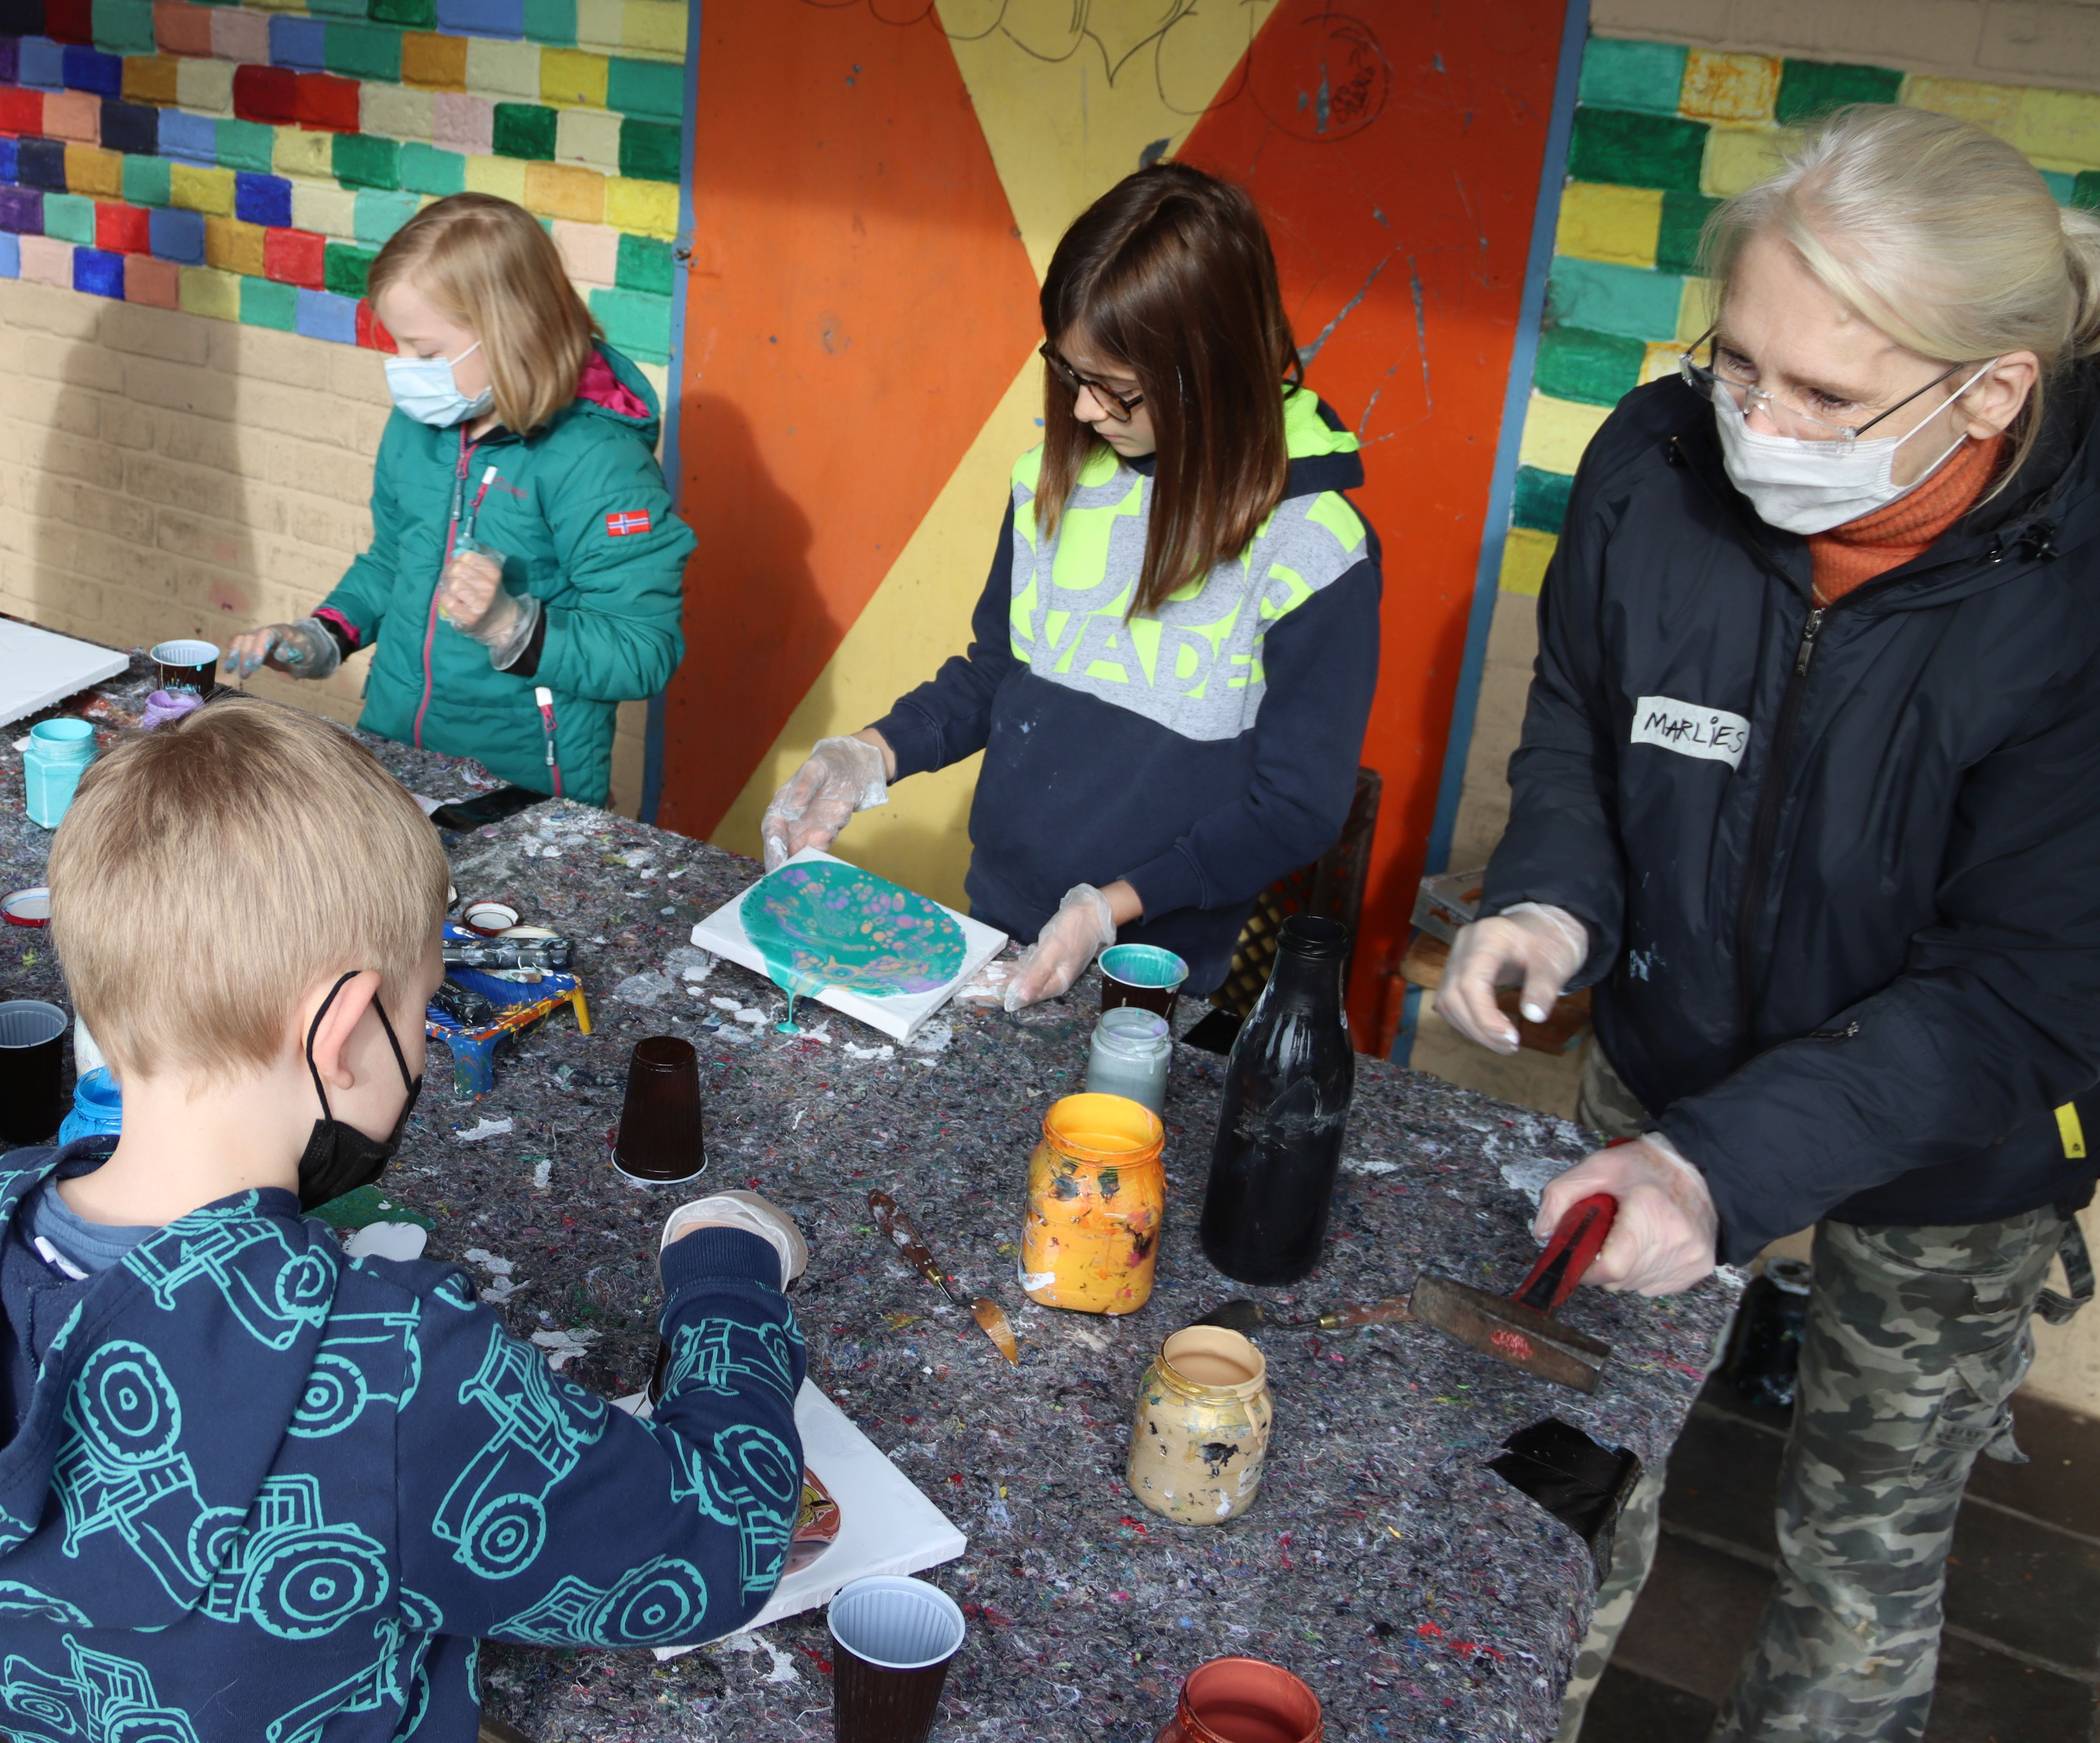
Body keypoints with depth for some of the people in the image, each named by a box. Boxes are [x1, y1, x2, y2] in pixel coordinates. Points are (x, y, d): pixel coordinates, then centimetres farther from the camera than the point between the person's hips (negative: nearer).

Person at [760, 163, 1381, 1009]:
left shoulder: (1314, 551, -18)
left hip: (1157, 981, -4)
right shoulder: (1053, 480, -2)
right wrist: (875, 755, -7)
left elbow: (1296, 808, -13)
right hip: (993, 929, 5)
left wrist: (1112, 906, -21)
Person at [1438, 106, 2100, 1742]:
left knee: (1865, 1568, 17)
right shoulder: (1658, 466, -19)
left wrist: (1729, 1165, -38)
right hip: (1662, 1079, 4)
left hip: (1947, 1167, -3)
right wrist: (1551, 901, -21)